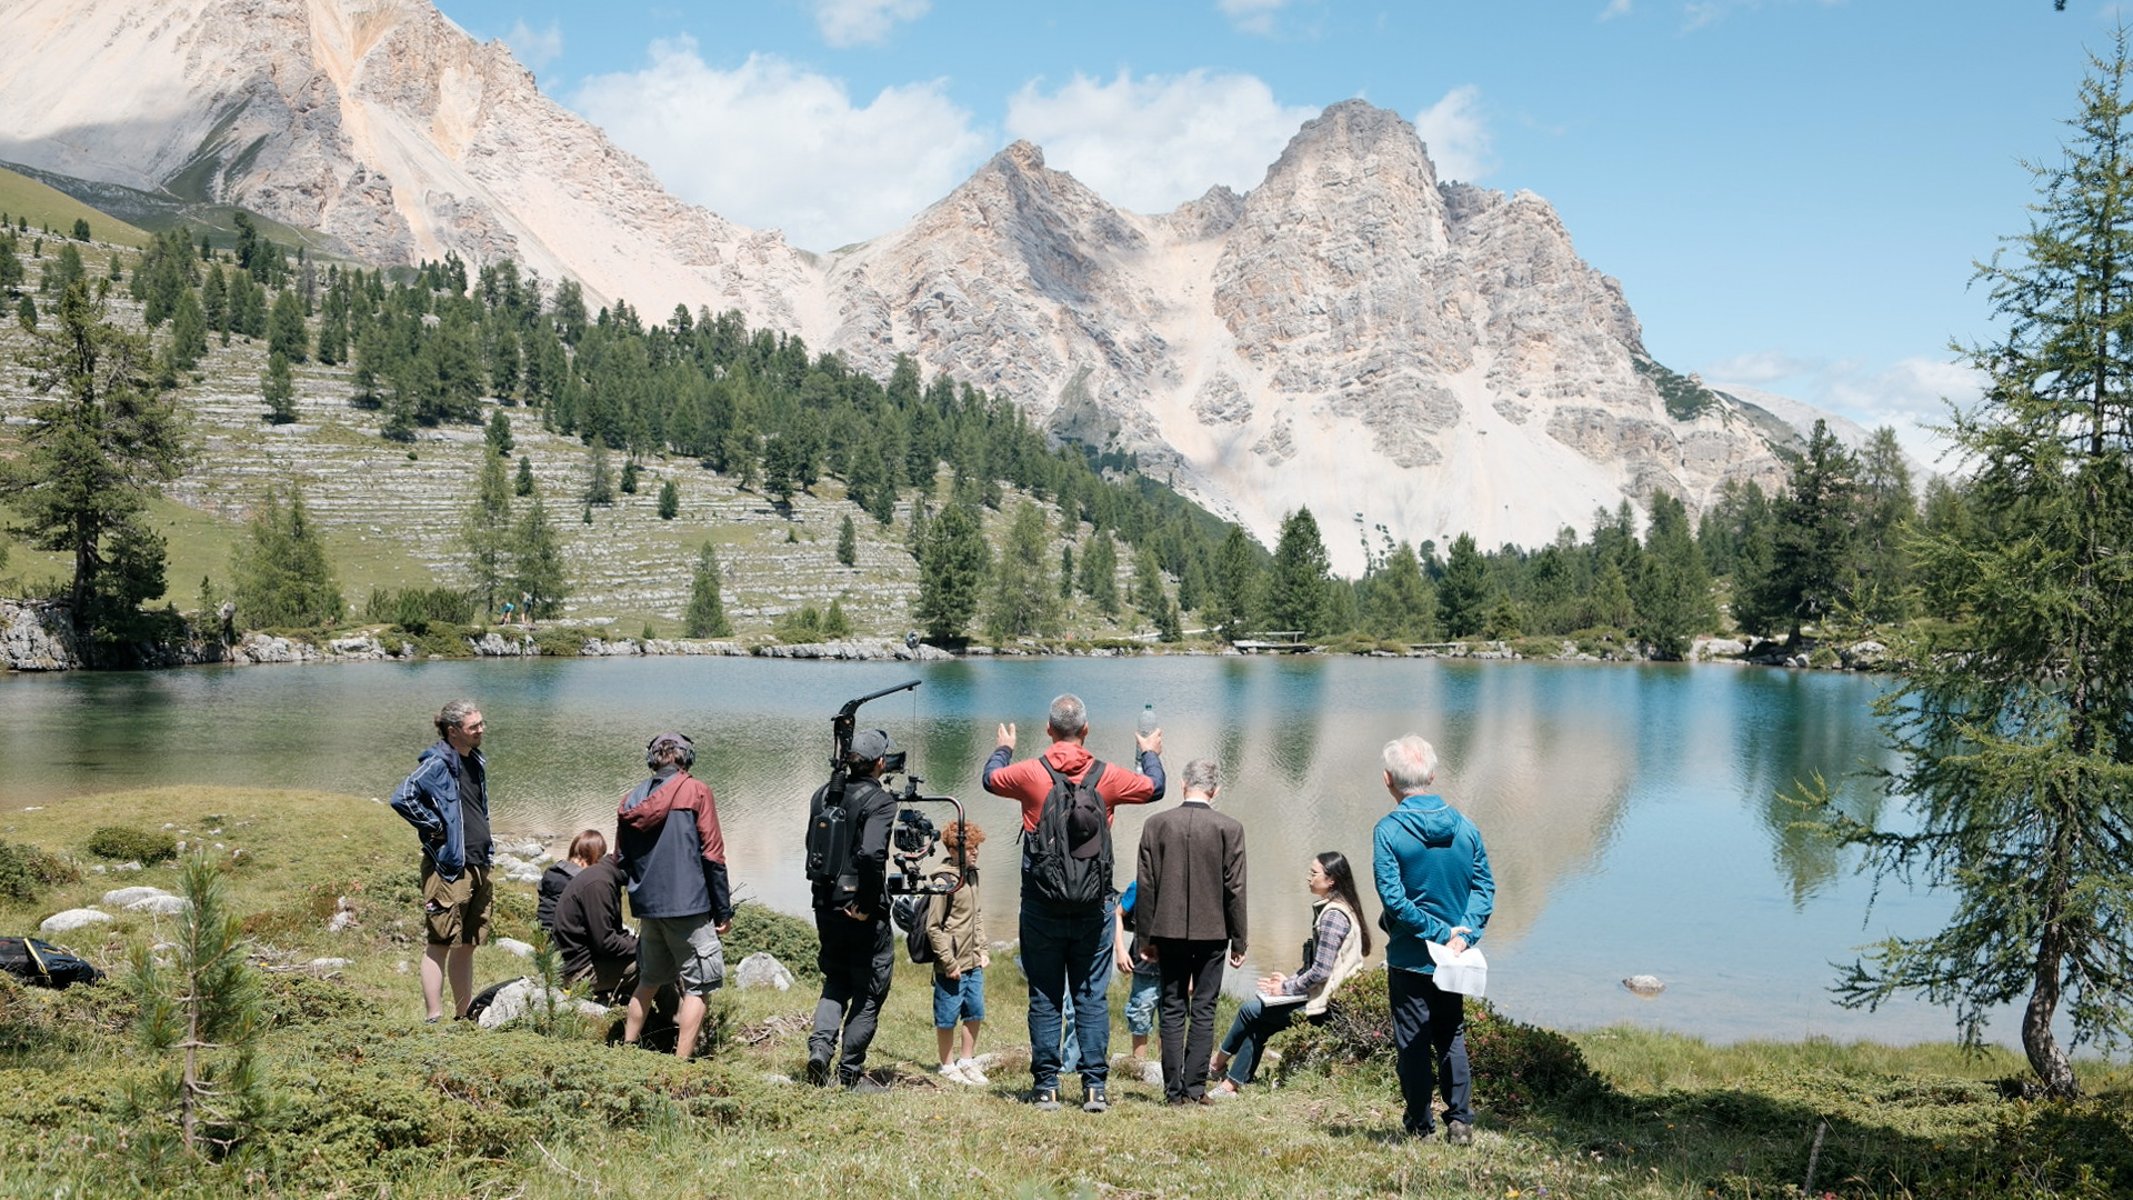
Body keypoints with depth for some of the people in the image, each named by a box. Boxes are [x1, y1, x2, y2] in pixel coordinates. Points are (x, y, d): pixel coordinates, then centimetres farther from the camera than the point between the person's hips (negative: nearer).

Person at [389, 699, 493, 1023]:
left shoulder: (476, 762, 13)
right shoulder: (438, 764, -13)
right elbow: (401, 798, -25)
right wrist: (433, 826, -17)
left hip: (477, 866, 9)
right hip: (448, 867, -8)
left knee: (466, 945, 15)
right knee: (440, 944, -2)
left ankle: (465, 1017, 23)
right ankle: (434, 1018, 4)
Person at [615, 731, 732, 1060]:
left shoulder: (631, 798, 10)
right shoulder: (695, 791, -4)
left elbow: (620, 858, 14)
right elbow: (712, 854, -7)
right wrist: (723, 910, -2)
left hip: (647, 907, 6)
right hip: (688, 906, -6)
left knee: (649, 981, 21)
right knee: (699, 986, 0)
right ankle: (681, 1064, -5)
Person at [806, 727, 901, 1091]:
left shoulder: (823, 794, 6)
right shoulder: (879, 800, -14)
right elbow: (871, 853, -27)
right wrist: (866, 903, -17)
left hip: (826, 905, 6)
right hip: (864, 910, -6)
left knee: (836, 980, 23)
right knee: (869, 989, 8)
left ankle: (820, 1044, 2)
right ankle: (851, 1072, 12)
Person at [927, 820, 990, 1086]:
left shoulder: (972, 877, 9)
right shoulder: (943, 882, -16)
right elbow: (933, 927, -15)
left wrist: (982, 950, 12)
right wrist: (949, 963, -15)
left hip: (974, 964, 8)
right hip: (952, 967, -8)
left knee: (975, 1014, 14)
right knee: (947, 1018, 5)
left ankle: (967, 1061, 29)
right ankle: (948, 1066, 19)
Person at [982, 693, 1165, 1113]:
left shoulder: (1030, 773, -5)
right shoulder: (1106, 776, -3)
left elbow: (990, 778, 17)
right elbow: (1154, 787, 15)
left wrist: (1003, 749, 37)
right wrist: (1150, 754, 35)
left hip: (1041, 908, 0)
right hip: (1094, 907, 1)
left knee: (1044, 998, 6)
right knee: (1092, 997, 5)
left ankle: (1046, 1087, 7)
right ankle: (1094, 1087, 3)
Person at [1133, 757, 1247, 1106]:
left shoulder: (1156, 824, -2)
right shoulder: (1229, 828, -7)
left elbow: (1145, 884, 0)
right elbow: (1235, 888, -4)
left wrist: (1146, 935, 8)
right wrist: (1238, 941, 3)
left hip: (1169, 930, 2)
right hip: (1212, 932, -1)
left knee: (1172, 1010, 8)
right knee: (1203, 1011, 5)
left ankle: (1174, 1089, 8)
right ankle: (1194, 1088, 4)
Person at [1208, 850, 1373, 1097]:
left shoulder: (1334, 916, -19)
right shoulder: (1328, 909, 13)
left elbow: (1320, 971, -22)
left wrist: (1286, 987, -11)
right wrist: (1290, 979, 8)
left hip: (1325, 1003, -9)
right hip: (1319, 995, 9)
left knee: (1251, 1010, -3)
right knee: (1257, 1022, 4)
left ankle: (1219, 1063, 17)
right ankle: (1232, 1083, 4)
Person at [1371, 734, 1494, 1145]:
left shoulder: (1389, 829, -14)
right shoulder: (1464, 826, -2)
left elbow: (1393, 898, -19)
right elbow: (1484, 886, -3)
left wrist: (1441, 934, -14)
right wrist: (1461, 934, -8)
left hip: (1409, 957, -4)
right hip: (1453, 959, 4)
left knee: (1412, 1042, 7)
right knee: (1451, 1039, 16)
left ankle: (1419, 1125, 13)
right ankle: (1460, 1121, 11)